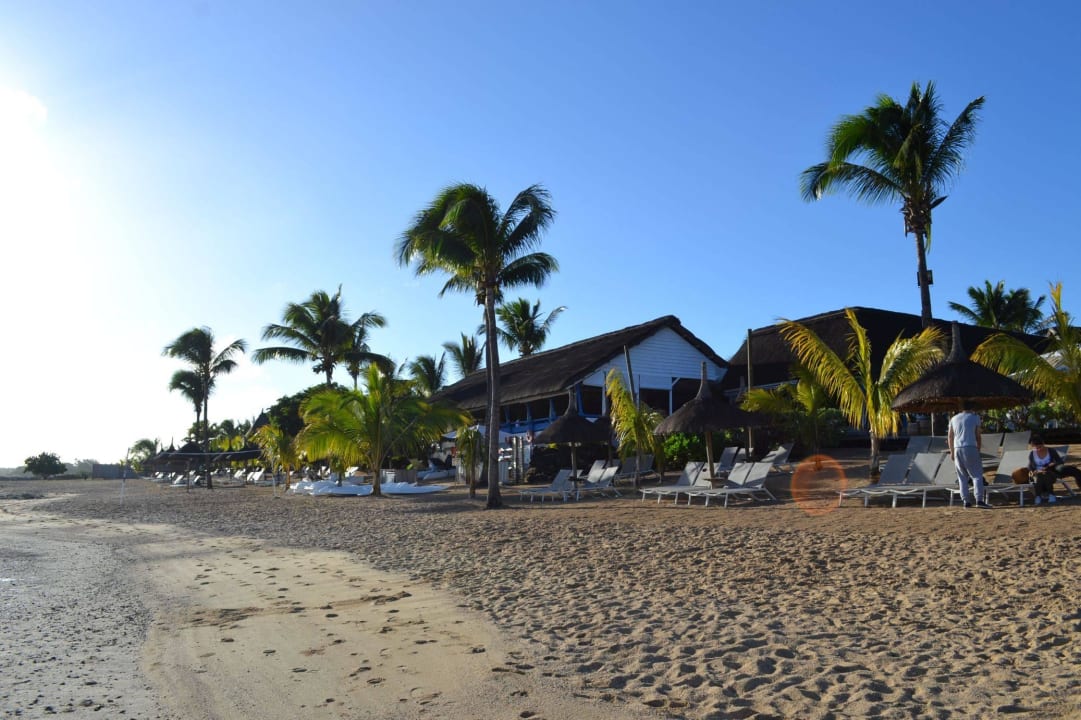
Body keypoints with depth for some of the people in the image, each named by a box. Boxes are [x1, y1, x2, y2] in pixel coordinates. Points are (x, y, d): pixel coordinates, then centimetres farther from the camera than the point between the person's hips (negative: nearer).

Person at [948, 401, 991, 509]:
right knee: (977, 475, -3)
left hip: (957, 449, 4)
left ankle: (966, 501, 5)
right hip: (970, 448, -4)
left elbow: (950, 437, 14)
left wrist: (952, 452, 20)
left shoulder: (954, 418, 15)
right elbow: (978, 436, 5)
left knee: (962, 477, 8)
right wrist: (978, 449, 15)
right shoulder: (974, 417, 5)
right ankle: (979, 500, -15)